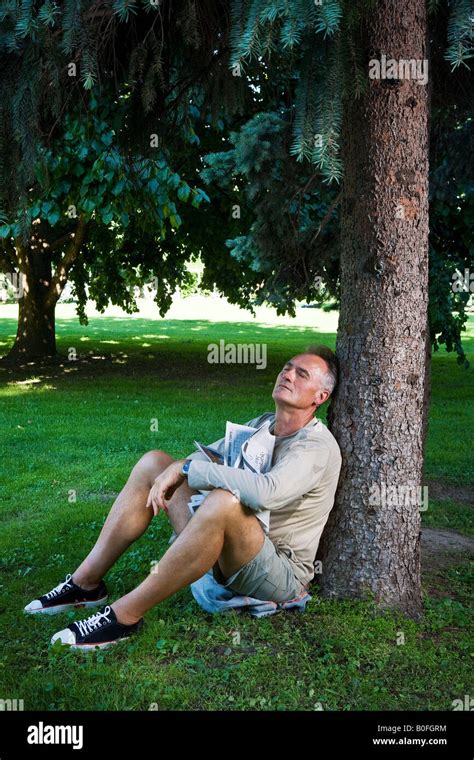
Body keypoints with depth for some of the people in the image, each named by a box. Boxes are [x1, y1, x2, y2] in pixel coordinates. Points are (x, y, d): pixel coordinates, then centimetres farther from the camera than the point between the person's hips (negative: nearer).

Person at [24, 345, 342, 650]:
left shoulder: (318, 446, -17)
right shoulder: (264, 423, 8)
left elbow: (267, 492, -37)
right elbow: (206, 456, 18)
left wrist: (184, 468, -28)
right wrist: (174, 472, -6)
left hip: (280, 576, -8)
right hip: (225, 555, 8)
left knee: (224, 501, -39)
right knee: (153, 463, 2)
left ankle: (125, 616, -27)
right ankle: (86, 583, 1)